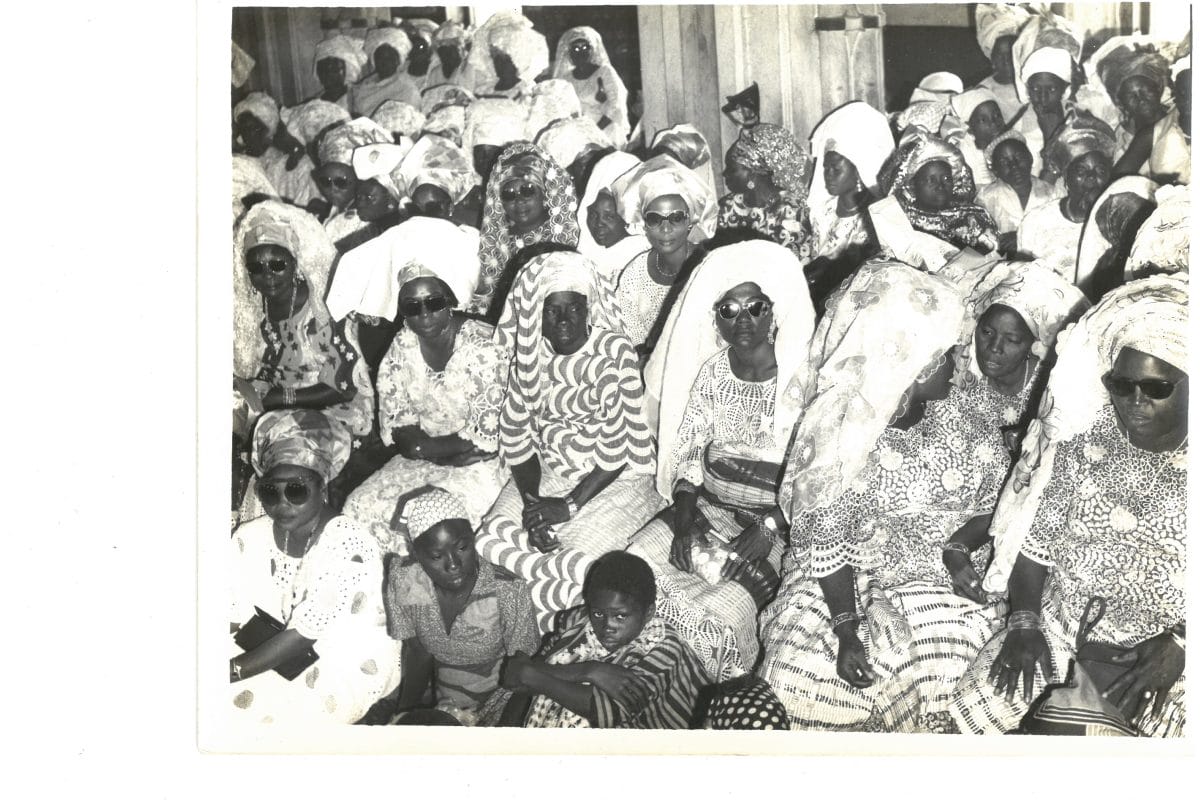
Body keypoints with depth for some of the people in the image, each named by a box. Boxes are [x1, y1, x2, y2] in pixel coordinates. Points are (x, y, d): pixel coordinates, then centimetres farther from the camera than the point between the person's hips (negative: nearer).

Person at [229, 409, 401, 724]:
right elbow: (232, 617, -6)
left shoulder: (347, 544, -22)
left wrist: (232, 671, -26)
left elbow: (303, 635, -22)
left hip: (351, 670, -6)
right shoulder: (250, 538, -1)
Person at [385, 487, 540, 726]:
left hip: (501, 704, -3)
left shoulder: (509, 593, -24)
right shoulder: (403, 580, -14)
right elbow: (418, 653, 1)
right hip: (443, 706, 4)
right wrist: (404, 713, -7)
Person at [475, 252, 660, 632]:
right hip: (546, 471, 5)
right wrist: (530, 501, -13)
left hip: (613, 478, -4)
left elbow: (617, 447, -16)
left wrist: (569, 505, -19)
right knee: (492, 541, -17)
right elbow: (517, 434, 0)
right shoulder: (529, 352, 0)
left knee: (580, 559, -27)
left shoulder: (614, 353, -15)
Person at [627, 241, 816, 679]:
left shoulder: (799, 380, -10)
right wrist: (684, 513, -9)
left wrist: (766, 530, -18)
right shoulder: (712, 371, 4)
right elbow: (687, 449, 6)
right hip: (706, 507, 5)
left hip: (775, 520, -4)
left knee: (716, 612, -25)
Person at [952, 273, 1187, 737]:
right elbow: (1032, 538, 2)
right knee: (979, 704, -12)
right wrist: (1023, 623, -6)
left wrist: (1180, 645, -18)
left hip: (1164, 652, -3)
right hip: (1059, 630, 3)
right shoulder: (1081, 443, -2)